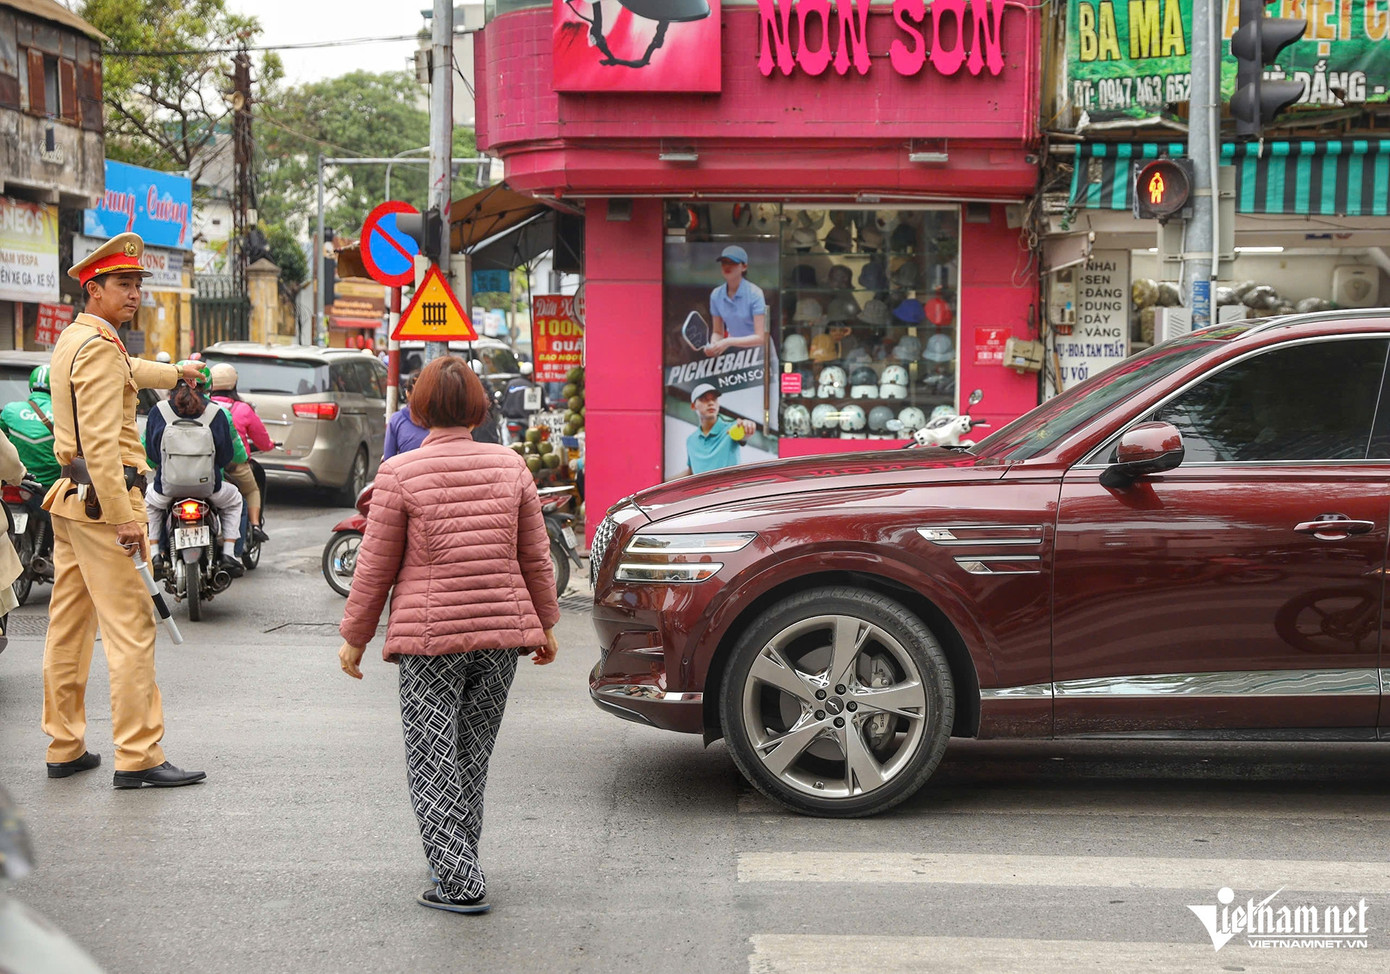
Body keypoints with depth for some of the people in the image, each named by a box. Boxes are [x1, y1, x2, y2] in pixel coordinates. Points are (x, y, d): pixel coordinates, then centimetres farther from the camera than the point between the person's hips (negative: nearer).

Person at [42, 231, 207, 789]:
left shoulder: (72, 340, 18)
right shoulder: (100, 346, -13)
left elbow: (125, 372, 42)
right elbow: (100, 440, -22)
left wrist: (175, 373, 60)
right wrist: (123, 517, -25)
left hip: (70, 497, 11)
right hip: (104, 498, -11)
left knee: (69, 627, 12)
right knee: (131, 627, -10)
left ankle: (64, 748, 19)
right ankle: (137, 757, -11)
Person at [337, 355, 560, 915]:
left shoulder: (399, 474, -6)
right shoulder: (510, 466, 4)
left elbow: (375, 568, -2)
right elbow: (536, 558, 9)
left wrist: (355, 637, 8)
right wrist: (544, 623, 21)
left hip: (430, 635, -4)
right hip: (502, 630, 4)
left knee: (433, 760, 2)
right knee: (473, 754, 16)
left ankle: (460, 883, -4)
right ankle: (457, 865, 26)